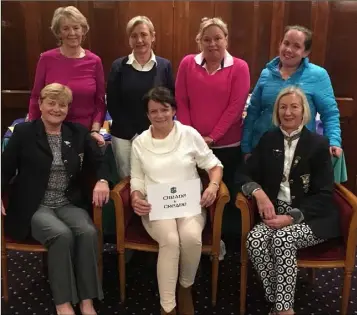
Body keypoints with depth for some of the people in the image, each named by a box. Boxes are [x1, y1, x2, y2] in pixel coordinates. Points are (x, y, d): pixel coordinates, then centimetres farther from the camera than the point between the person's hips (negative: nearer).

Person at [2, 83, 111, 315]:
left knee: (89, 232, -28)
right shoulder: (23, 132, 2)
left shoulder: (78, 132, 9)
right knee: (62, 234, -32)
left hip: (68, 204, 3)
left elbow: (99, 161, 10)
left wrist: (102, 181, -13)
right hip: (35, 207, -3)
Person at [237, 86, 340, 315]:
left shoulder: (318, 143, -3)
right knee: (255, 239, -26)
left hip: (312, 218, -3)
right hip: (277, 212, 3)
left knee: (282, 239, -32)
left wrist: (292, 217, -19)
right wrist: (259, 193, -19)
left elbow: (324, 194, -6)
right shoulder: (268, 140, 7)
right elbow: (245, 175, 4)